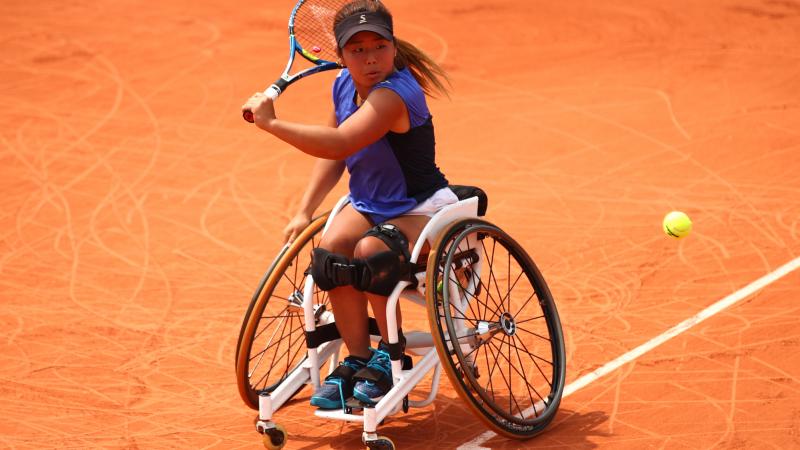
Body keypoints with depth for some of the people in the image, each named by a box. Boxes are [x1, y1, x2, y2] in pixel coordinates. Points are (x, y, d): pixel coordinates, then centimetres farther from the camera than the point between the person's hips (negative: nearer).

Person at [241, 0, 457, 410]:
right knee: (331, 248, -23)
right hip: (369, 205, 7)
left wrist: (271, 122, -34)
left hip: (421, 209, -7)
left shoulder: (394, 94, -28)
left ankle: (389, 355, -10)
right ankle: (357, 360, -12)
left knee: (371, 252, -35)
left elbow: (339, 144, -41)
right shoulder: (344, 85, 1)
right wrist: (305, 211, 6)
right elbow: (333, 157, 14)